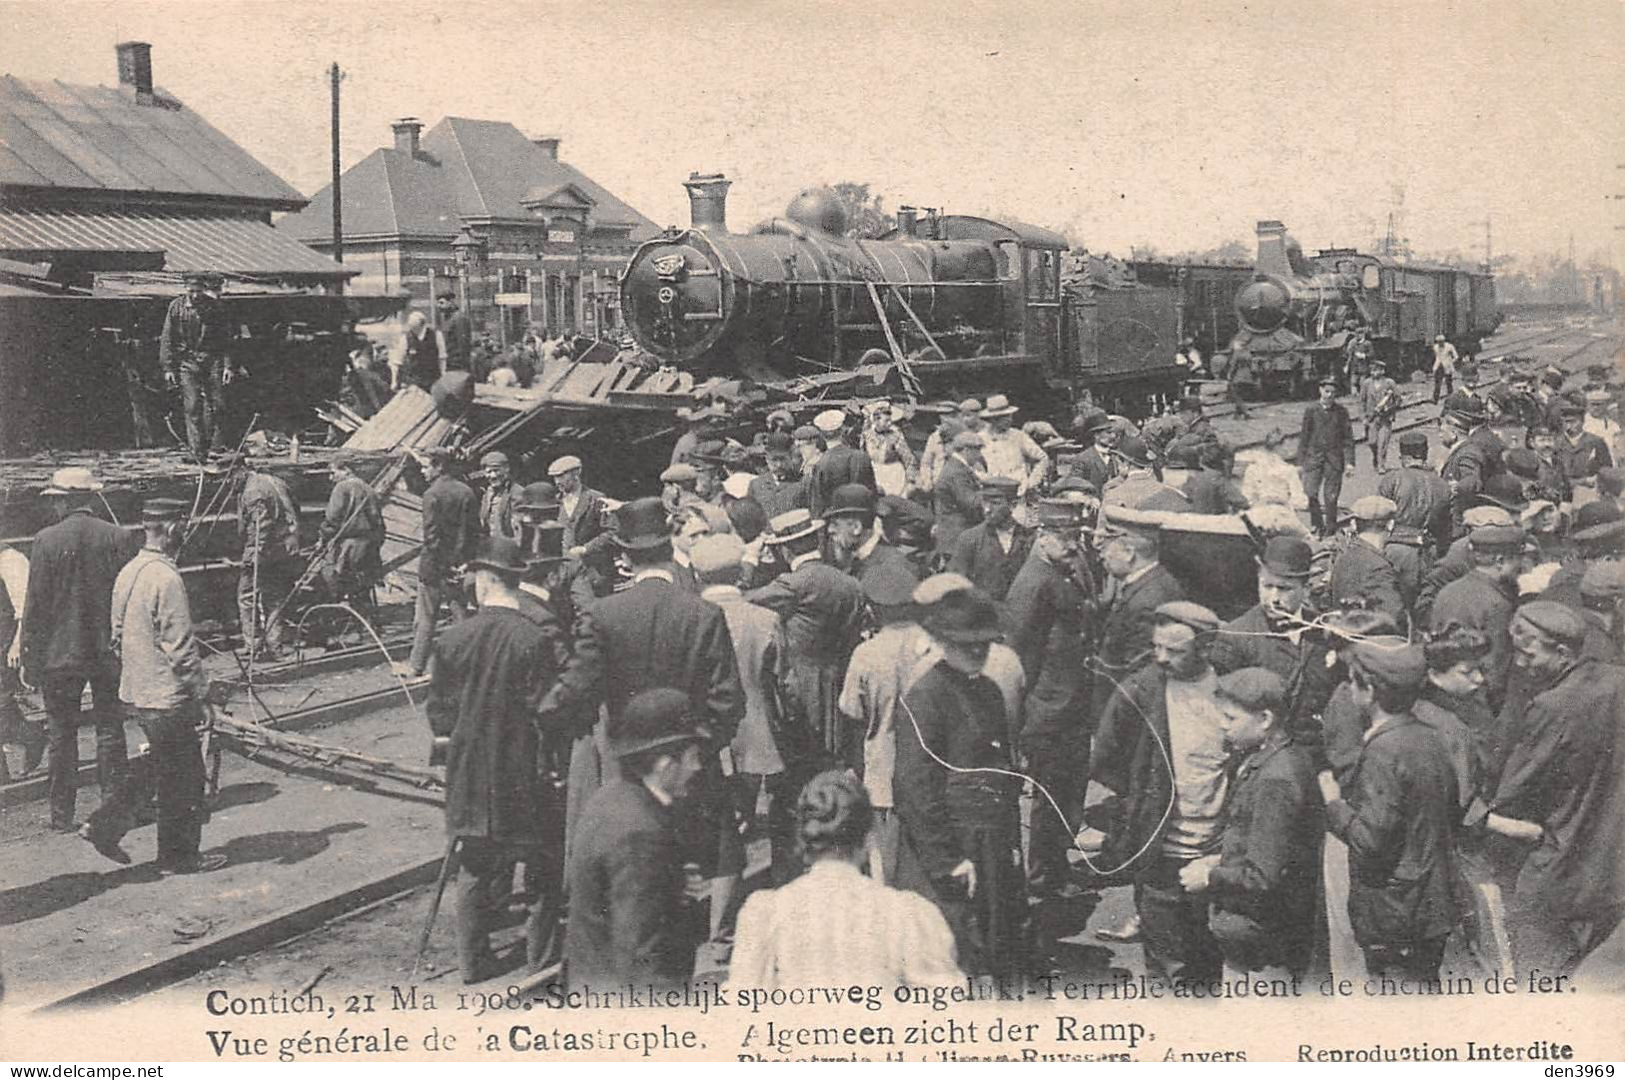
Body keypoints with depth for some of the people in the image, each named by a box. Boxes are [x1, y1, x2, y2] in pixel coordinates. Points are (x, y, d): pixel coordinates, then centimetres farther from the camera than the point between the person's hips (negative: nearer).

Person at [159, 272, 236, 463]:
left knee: (216, 404, -3)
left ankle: (213, 443, 12)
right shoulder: (176, 307, -1)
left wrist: (228, 365, -5)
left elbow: (227, 339, 3)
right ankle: (198, 451, 0)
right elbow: (167, 340, 3)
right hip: (187, 361, -1)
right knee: (192, 407, -4)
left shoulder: (216, 307, 0)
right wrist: (168, 368, -1)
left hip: (213, 361, 1)